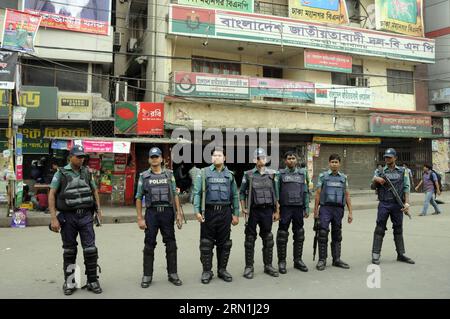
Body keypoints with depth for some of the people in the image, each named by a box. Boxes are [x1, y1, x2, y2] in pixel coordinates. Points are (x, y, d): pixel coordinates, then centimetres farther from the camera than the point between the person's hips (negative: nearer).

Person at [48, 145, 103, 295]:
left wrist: (99, 209, 9)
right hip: (68, 216, -2)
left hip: (86, 215, 2)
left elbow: (94, 191, 19)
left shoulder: (86, 173, 9)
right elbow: (51, 195, -6)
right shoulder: (61, 173, -2)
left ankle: (92, 281, 10)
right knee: (69, 250, 9)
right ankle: (68, 282, 23)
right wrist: (54, 218, -12)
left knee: (90, 249, -1)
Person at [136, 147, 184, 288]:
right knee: (149, 245, 5)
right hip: (151, 212, -1)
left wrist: (179, 213, -1)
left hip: (167, 212, 1)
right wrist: (140, 218, -3)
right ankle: (147, 276, 16)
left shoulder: (169, 174, 8)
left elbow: (175, 195, 7)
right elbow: (139, 198, 3)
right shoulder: (144, 176, 4)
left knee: (171, 244, 5)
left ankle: (172, 274, 17)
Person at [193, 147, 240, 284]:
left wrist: (236, 214, 7)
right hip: (209, 211, -2)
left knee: (224, 243, 9)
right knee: (206, 244, 2)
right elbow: (197, 193, -2)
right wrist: (197, 211, -11)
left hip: (225, 212, 3)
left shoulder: (230, 175, 10)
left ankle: (222, 270, 21)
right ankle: (207, 271, 13)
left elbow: (235, 195, 11)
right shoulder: (204, 173, 2)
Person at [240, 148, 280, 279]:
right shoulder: (248, 175, 1)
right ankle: (249, 267, 12)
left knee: (268, 239, 9)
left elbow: (276, 194, 9)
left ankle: (268, 266, 21)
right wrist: (243, 208, -5)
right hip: (253, 210, -2)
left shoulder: (272, 174, 6)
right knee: (250, 239, 3)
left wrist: (277, 211, 6)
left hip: (267, 210, 2)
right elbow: (242, 193, 5)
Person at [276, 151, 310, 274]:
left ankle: (298, 260, 22)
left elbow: (305, 192, 10)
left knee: (299, 236, 9)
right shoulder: (280, 174, 0)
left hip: (298, 208, 3)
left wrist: (307, 208, 4)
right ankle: (282, 262, 11)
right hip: (285, 208, -3)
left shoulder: (302, 173, 9)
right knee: (282, 236, 1)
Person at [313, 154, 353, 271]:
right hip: (325, 208, -3)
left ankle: (337, 259, 19)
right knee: (323, 234, -6)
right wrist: (315, 210, -2)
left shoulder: (344, 178, 11)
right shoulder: (323, 176, 3)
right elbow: (318, 193, 2)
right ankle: (322, 260, 2)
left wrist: (350, 212, 5)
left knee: (337, 236, 10)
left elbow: (347, 195, 10)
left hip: (338, 209, 3)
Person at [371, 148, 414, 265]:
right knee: (380, 229, -3)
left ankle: (401, 254, 20)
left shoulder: (402, 171, 8)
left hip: (397, 205, 1)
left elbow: (406, 188, 3)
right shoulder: (380, 172, 8)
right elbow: (373, 187, 6)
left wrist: (407, 202, -8)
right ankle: (375, 255, 0)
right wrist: (374, 180, -15)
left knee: (398, 229, 10)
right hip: (384, 204, -1)